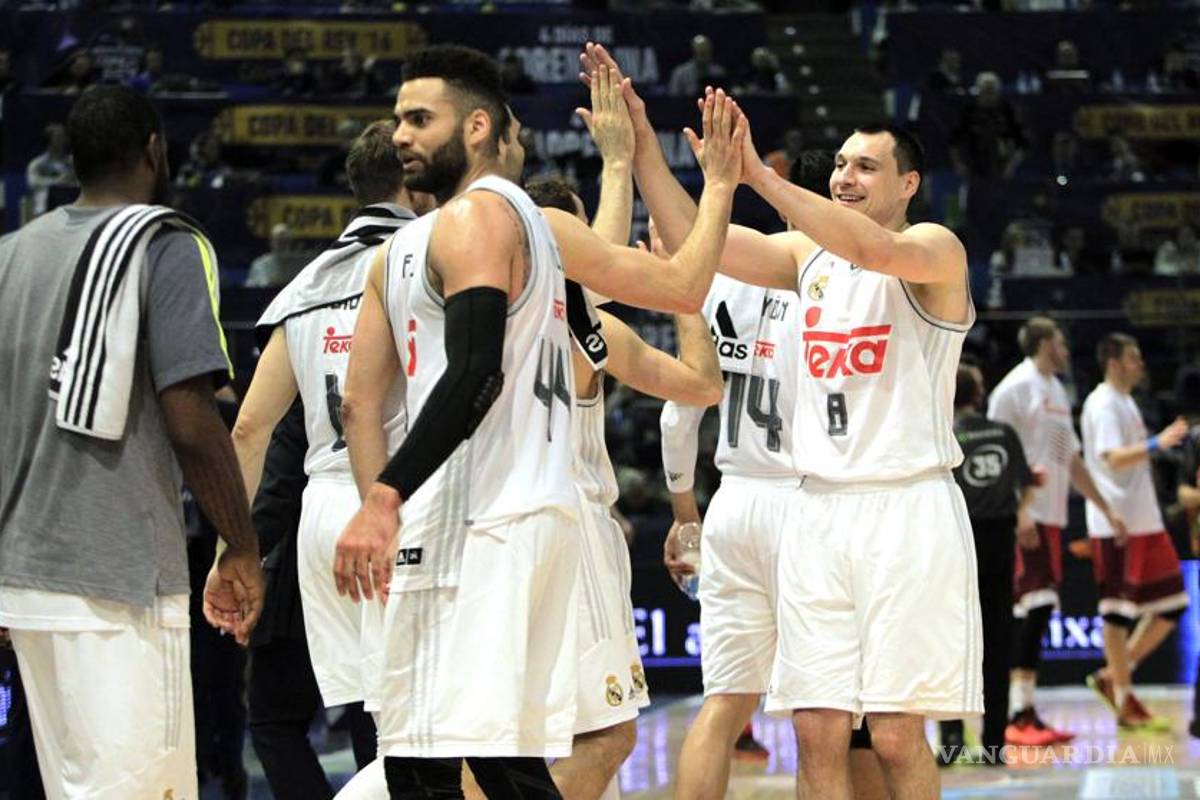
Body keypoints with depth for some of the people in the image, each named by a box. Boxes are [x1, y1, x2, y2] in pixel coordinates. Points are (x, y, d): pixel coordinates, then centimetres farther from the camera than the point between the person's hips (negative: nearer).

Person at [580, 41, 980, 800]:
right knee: (818, 732, 0)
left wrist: (759, 175, -31)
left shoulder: (935, 250, -3)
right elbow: (691, 241, 5)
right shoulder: (806, 253, 14)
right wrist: (641, 140, -6)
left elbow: (873, 249, -25)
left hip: (907, 510, -5)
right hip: (820, 510, 5)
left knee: (897, 736, -6)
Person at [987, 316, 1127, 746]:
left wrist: (1105, 507, 25)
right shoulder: (1017, 386, -9)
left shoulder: (1055, 389, 20)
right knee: (1033, 606, -14)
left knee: (1038, 612, 8)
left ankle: (1025, 711, 11)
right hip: (1025, 516, -9)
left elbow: (1071, 459, 26)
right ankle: (1019, 717, -15)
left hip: (1051, 517, 9)